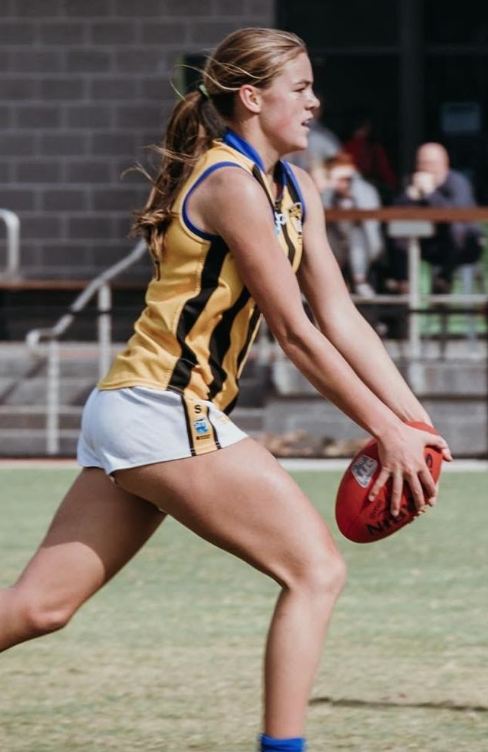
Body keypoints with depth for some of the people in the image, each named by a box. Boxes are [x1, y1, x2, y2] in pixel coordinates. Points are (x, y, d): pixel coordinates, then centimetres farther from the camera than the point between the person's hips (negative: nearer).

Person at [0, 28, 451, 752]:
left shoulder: (297, 192, 15)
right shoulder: (231, 185, -14)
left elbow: (342, 320, 13)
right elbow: (296, 335, -14)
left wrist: (418, 422, 6)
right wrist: (387, 430, -11)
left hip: (127, 415, 10)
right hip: (162, 412, -10)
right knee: (316, 569, -9)